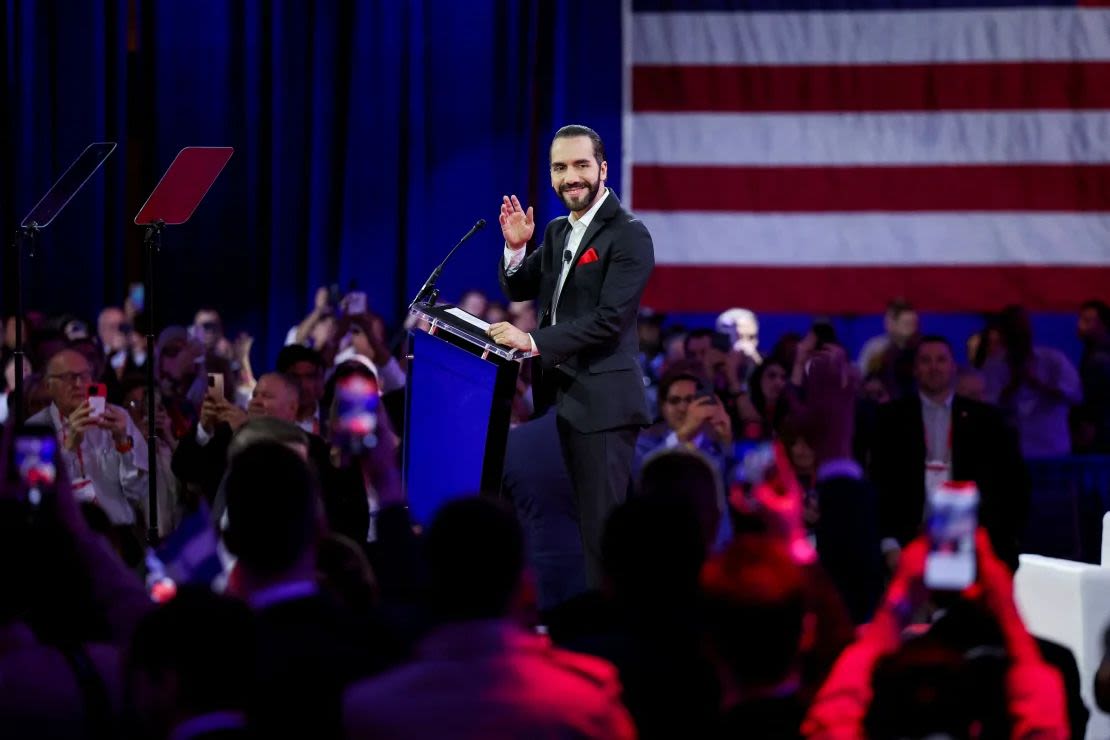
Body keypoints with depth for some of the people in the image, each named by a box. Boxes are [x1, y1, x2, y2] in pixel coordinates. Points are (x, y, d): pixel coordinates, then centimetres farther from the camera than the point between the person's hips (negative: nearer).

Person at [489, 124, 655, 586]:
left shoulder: (628, 235, -12)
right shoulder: (557, 232, 15)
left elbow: (609, 320, -20)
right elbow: (518, 290, 16)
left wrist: (533, 341, -24)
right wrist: (516, 247, -3)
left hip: (604, 401, -8)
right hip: (566, 397, 8)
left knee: (604, 526, -9)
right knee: (588, 518, 12)